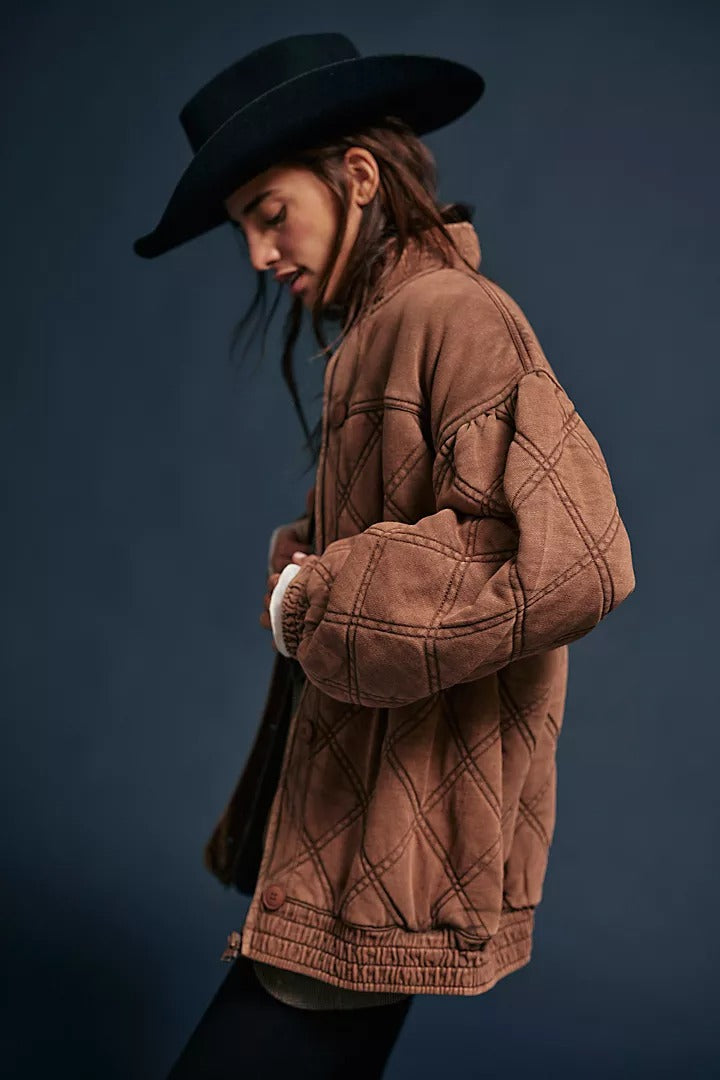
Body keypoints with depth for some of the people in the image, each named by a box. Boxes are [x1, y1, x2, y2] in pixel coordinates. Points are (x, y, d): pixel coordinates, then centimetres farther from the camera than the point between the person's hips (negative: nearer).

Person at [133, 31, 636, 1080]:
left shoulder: (451, 316, -15)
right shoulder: (379, 333, 14)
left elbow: (570, 562, -28)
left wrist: (312, 602, -18)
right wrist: (300, 565, -1)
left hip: (398, 848, -9)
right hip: (333, 820, 9)